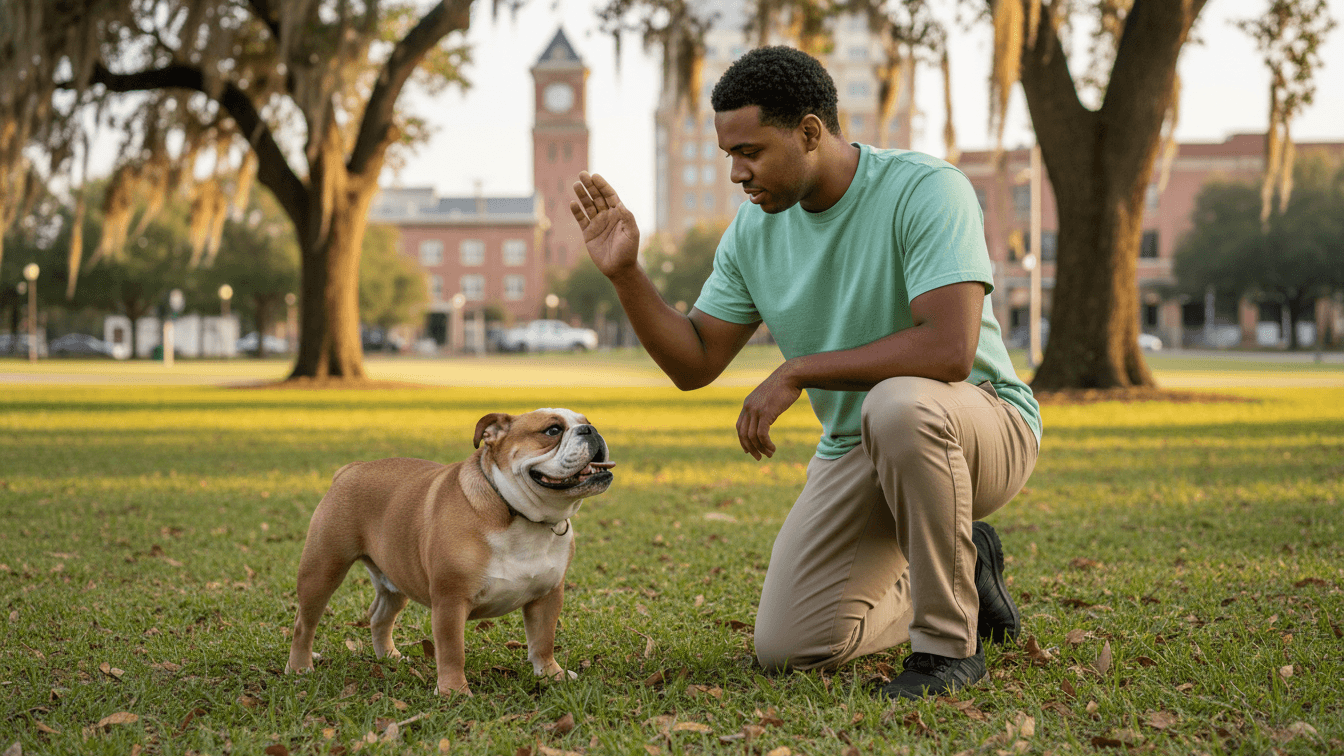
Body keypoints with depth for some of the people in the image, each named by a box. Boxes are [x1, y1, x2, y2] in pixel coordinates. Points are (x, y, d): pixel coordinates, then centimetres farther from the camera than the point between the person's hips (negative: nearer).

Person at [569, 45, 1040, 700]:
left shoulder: (925, 190, -22)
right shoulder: (754, 229, -1)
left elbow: (949, 349, -35)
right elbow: (693, 363, 3)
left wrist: (797, 372, -28)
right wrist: (624, 273, -12)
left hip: (987, 427, -6)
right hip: (856, 452, 6)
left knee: (899, 406, -41)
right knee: (785, 648, -5)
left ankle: (948, 644, -22)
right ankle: (962, 576, 19)